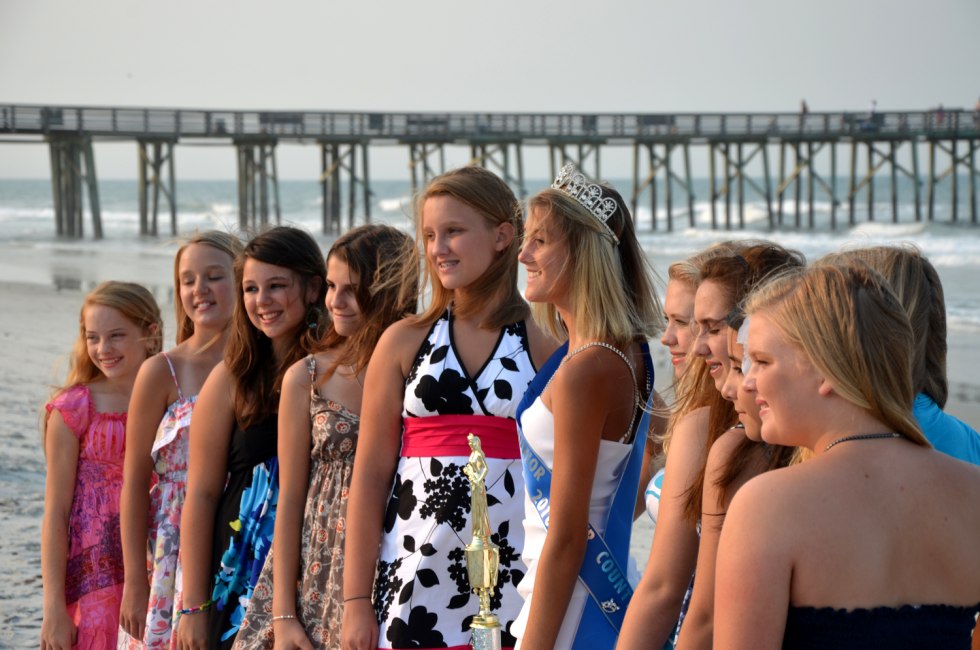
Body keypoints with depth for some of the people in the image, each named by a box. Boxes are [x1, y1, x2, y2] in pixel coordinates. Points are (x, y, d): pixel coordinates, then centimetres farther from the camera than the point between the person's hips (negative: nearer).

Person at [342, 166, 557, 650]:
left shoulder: (543, 346, 4)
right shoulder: (405, 342, 6)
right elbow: (369, 476, 5)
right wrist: (356, 599, 0)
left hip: (512, 579, -1)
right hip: (416, 574, 1)